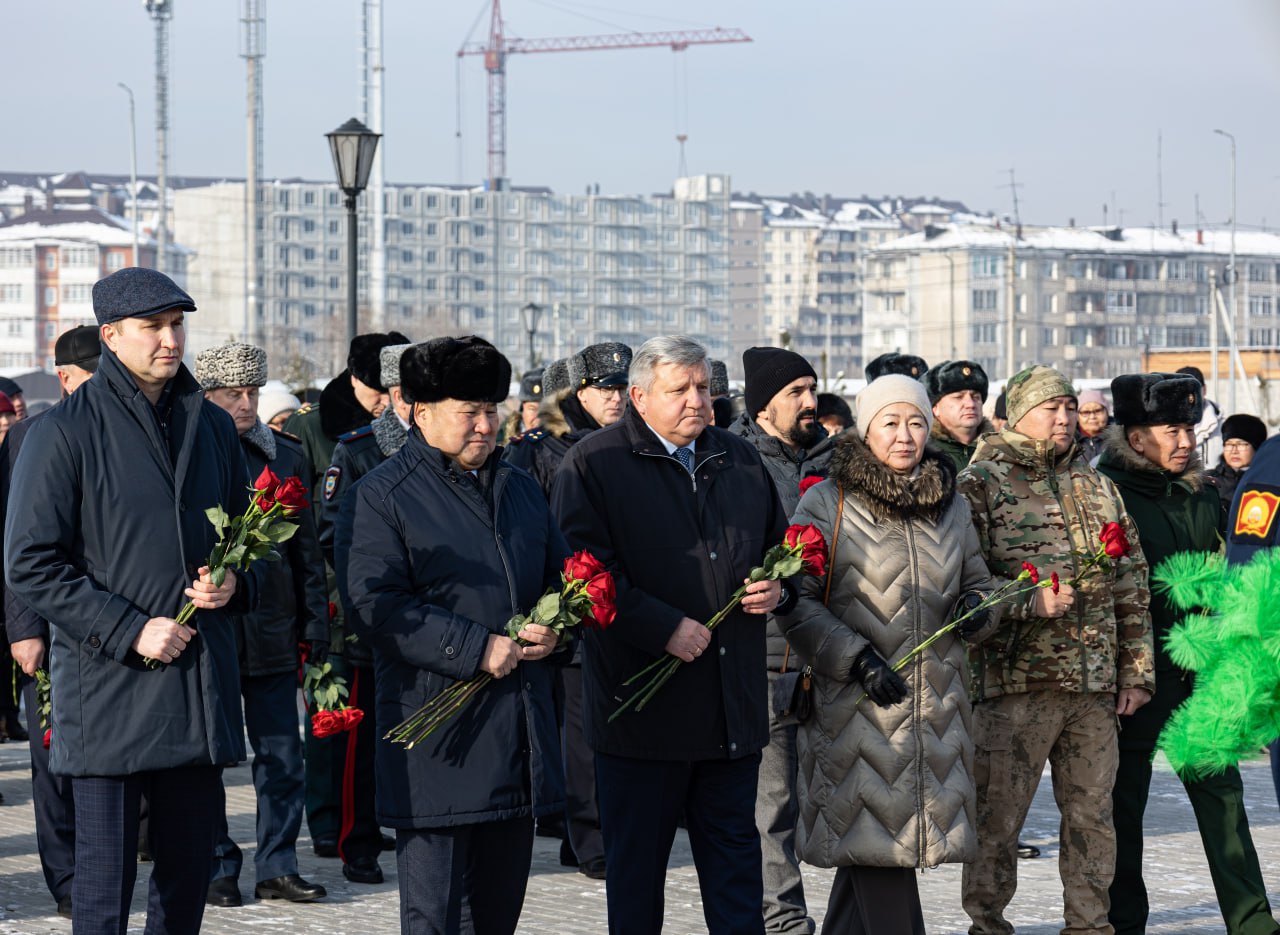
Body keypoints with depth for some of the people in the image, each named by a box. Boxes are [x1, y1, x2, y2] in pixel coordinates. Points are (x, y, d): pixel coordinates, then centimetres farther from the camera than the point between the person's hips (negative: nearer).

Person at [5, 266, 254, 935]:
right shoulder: (65, 431, -5)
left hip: (201, 687, 5)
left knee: (189, 874, 10)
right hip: (108, 687, -5)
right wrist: (129, 631, -15)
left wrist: (232, 582, 0)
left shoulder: (211, 426, 12)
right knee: (104, 880, -3)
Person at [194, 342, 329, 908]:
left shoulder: (285, 457, 8)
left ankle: (278, 868, 12)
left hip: (271, 633, 3)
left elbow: (306, 549, 12)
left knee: (282, 756, 4)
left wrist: (314, 624, 8)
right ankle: (218, 870, 15)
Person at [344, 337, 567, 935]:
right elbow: (376, 607, -15)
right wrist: (477, 649, -19)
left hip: (518, 730, 7)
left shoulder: (519, 489, 16)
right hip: (437, 738, -6)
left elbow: (561, 574, 24)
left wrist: (553, 628, 1)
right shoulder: (380, 497, -5)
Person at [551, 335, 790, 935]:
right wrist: (665, 628, -19)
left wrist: (777, 588, 1)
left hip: (733, 704, 5)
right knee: (635, 863, 5)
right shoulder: (594, 464, -6)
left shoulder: (740, 461, 12)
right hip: (643, 702, -5)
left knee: (736, 857, 11)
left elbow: (782, 546, 24)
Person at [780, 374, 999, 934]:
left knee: (867, 855, 7)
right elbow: (797, 606, -5)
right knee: (875, 845, -9)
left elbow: (978, 583, 24)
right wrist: (858, 660, -16)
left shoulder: (951, 507, 14)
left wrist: (977, 607, 0)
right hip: (855, 706, -4)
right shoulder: (825, 504, -1)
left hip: (936, 701, 4)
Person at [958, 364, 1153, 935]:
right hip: (1015, 679, -5)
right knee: (998, 816, -1)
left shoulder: (1097, 488, 16)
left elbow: (1131, 586, 17)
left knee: (1092, 813, 11)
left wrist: (1136, 670, 12)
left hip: (1095, 684, 5)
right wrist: (1031, 601, -20)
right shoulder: (980, 484, -2)